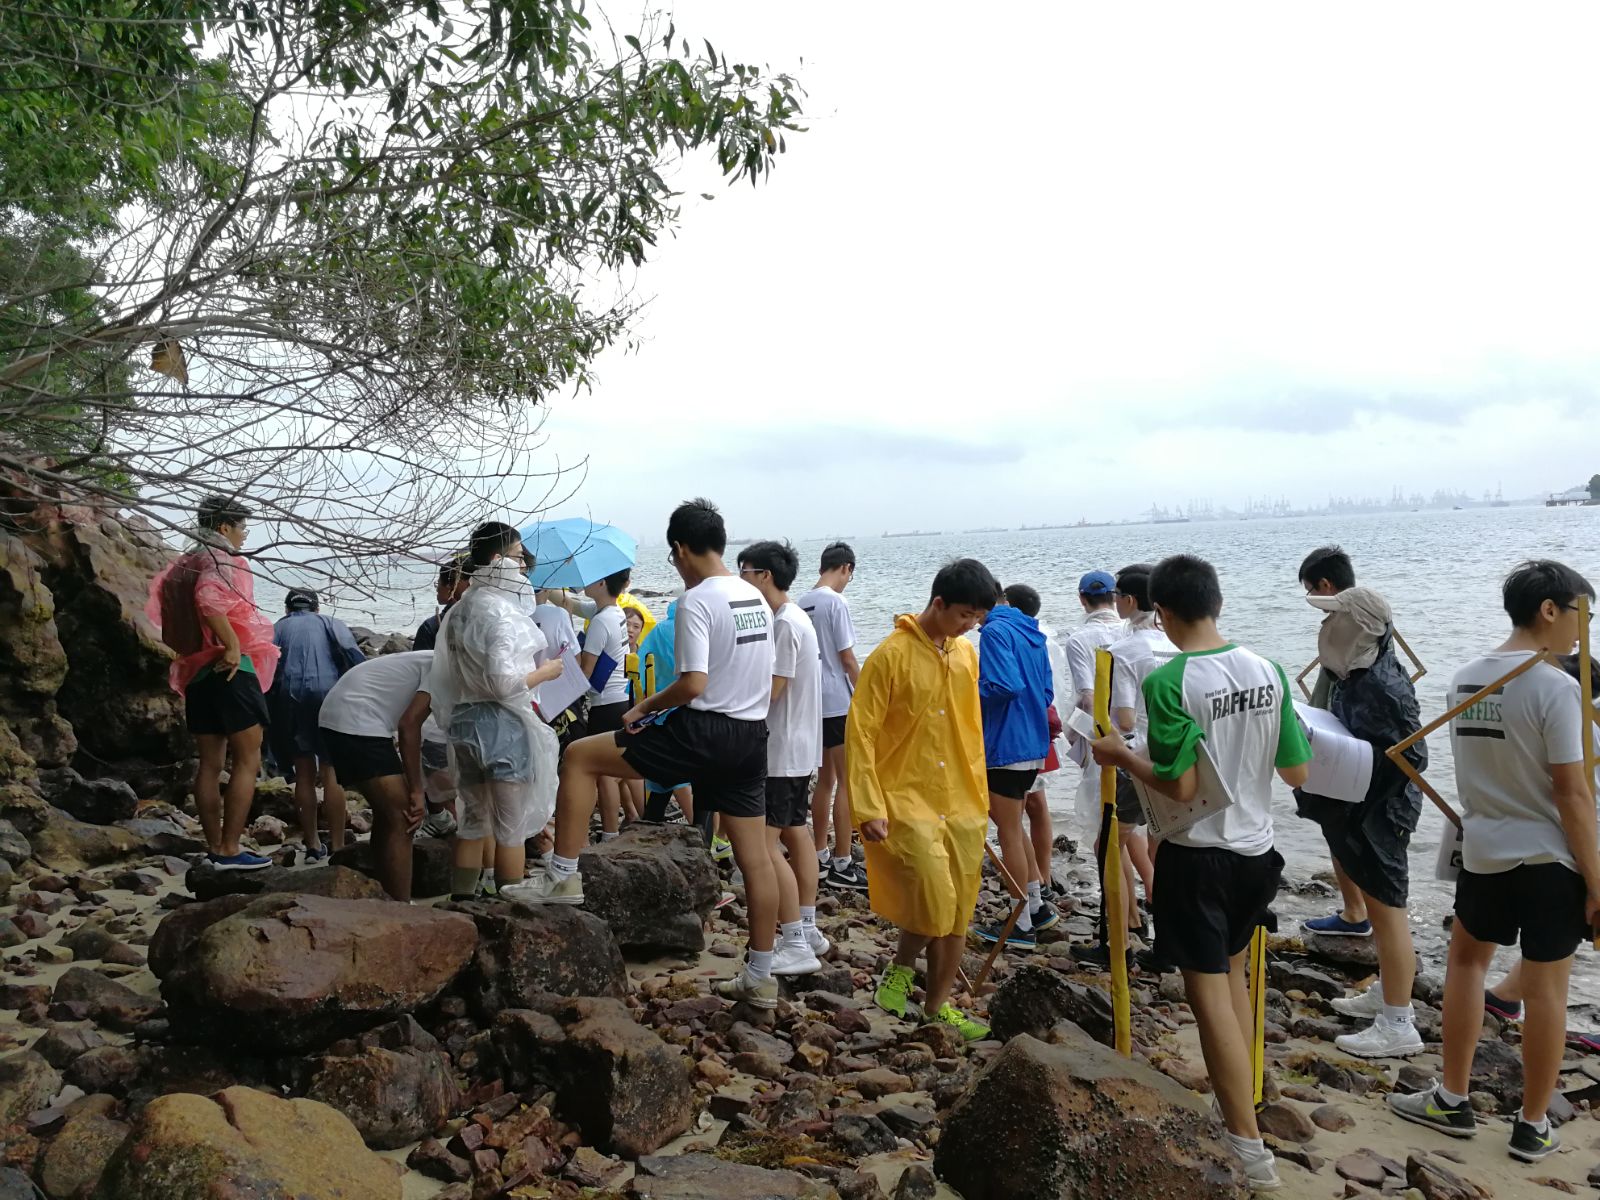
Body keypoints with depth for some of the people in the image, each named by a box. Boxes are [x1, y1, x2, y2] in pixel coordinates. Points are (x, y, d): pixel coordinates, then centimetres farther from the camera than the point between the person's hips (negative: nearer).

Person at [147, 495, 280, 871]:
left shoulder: (183, 563, 17)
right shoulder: (225, 560, -9)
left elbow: (161, 612, 16)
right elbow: (209, 599, -29)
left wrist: (186, 652, 19)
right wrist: (233, 647, -23)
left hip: (195, 673, 9)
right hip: (231, 671, -9)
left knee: (210, 763, 12)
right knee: (247, 761, -4)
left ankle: (214, 848, 16)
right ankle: (229, 849, -7)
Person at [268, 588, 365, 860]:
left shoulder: (277, 628, 23)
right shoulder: (331, 623, 19)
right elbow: (352, 654, 1)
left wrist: (267, 714, 9)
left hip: (289, 698, 2)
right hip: (328, 695, -2)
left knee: (305, 773, 11)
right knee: (331, 772, 2)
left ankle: (313, 845, 15)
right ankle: (337, 846, -1)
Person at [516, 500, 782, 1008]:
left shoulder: (696, 602, -13)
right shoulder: (756, 598, 12)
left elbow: (693, 685, -22)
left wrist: (646, 706, -5)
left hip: (702, 733, -8)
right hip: (751, 737, 8)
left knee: (579, 756, 3)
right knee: (755, 856, 11)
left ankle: (563, 875, 6)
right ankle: (759, 977, 19)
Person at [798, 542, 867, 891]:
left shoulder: (802, 604, 9)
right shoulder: (836, 602, -13)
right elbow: (848, 659, -14)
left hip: (814, 702, 8)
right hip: (840, 703, -8)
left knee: (825, 779, 15)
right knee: (847, 781, -3)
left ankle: (820, 856, 21)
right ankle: (842, 865, -1)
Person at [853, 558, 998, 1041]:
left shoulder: (967, 653, 6)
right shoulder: (892, 655, -12)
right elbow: (860, 734, -13)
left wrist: (981, 794, 17)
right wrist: (870, 809, -15)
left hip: (963, 804, 6)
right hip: (909, 800, -6)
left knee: (959, 910, 9)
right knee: (935, 901, -12)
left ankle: (938, 1005, 24)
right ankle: (900, 969, 15)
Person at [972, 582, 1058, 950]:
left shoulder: (997, 630, -14)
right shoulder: (1035, 638, 12)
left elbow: (1004, 684, -25)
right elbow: (1047, 694, 14)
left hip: (1006, 745, -9)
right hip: (1033, 744, 9)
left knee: (1009, 833, 2)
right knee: (1012, 825, 23)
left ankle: (1021, 926, 11)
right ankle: (1037, 906, 28)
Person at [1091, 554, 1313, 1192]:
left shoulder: (1168, 682, -20)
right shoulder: (1267, 671, -3)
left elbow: (1180, 787, -22)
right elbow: (1298, 773, 4)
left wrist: (1121, 755, -7)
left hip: (1197, 856, -6)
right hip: (1256, 850, 6)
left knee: (1210, 994, 4)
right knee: (1234, 973, 25)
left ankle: (1249, 1147, 9)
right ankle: (1237, 1088, 40)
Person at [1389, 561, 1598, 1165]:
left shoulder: (1464, 680, 3)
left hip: (1484, 852, 5)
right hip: (1549, 859, -5)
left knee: (1466, 958, 20)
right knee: (1546, 987, 7)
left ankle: (1452, 1100, 25)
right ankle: (1533, 1126, 19)